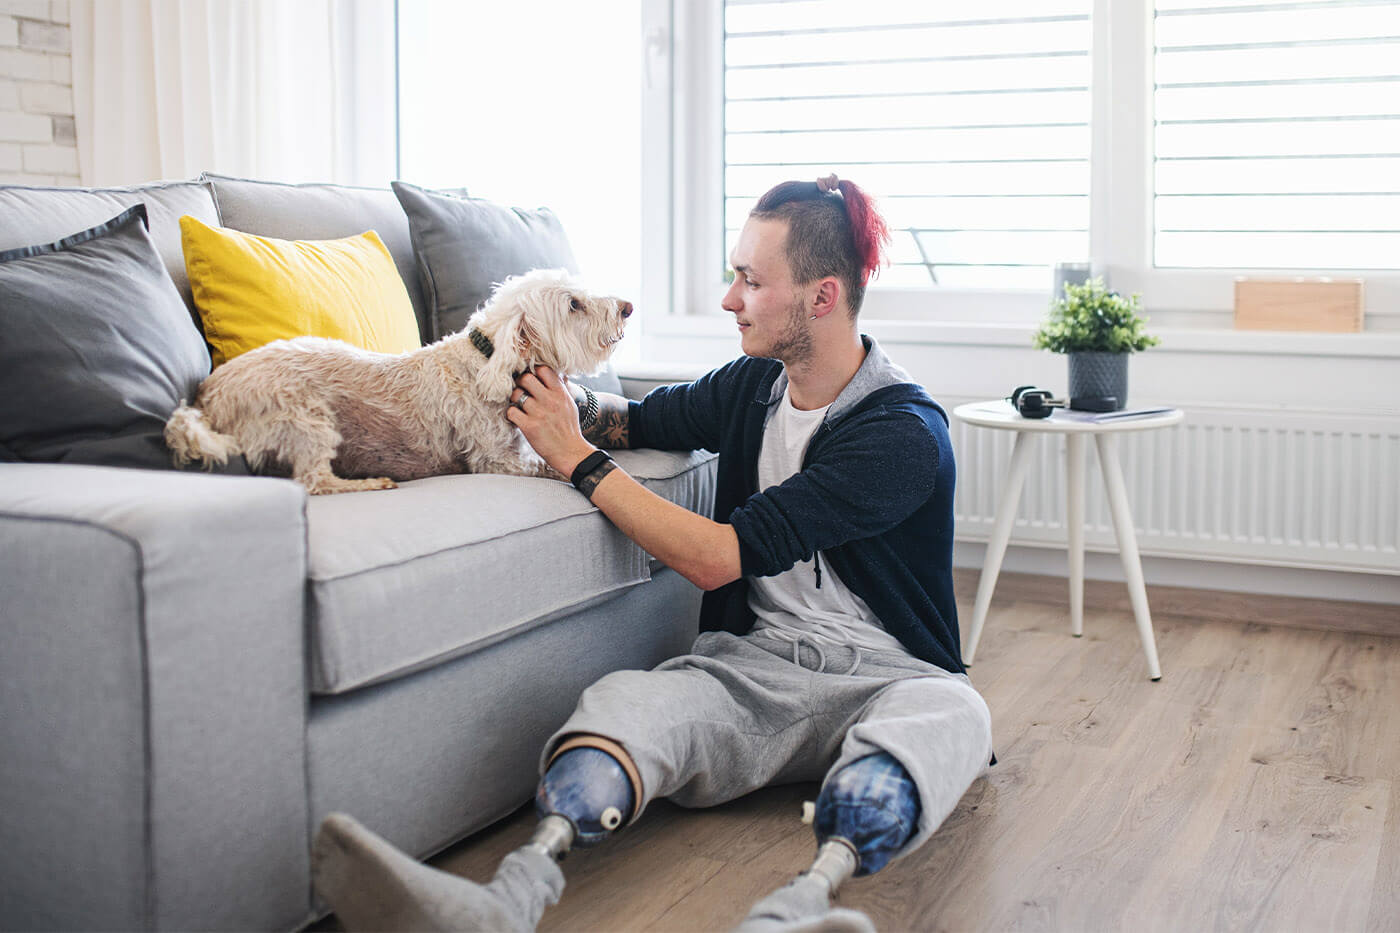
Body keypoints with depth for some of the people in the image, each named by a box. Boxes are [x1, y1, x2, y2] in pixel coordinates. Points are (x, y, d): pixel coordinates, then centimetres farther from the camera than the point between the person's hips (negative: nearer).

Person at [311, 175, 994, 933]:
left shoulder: (904, 431, -13)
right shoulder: (753, 385, 10)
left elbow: (718, 558, -19)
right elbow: (639, 420, 31)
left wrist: (579, 459, -11)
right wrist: (569, 403, 7)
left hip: (879, 675, -4)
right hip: (755, 659, 4)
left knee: (948, 714, -40)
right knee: (626, 699, -29)